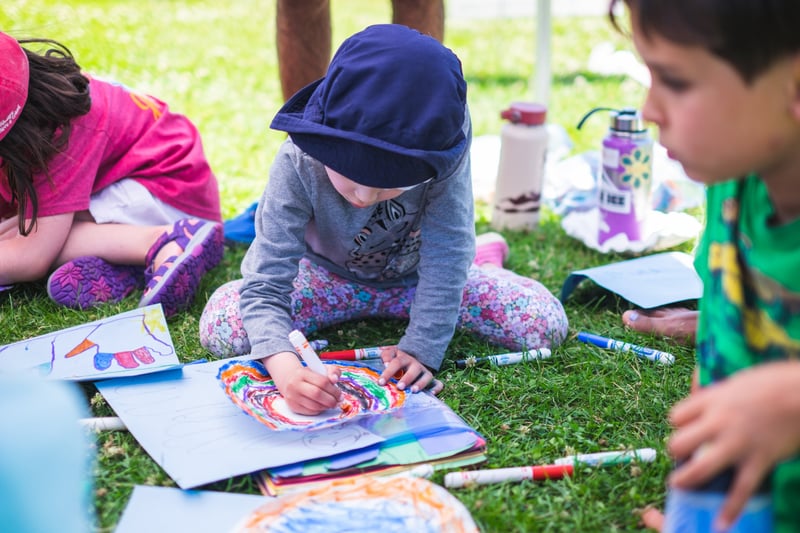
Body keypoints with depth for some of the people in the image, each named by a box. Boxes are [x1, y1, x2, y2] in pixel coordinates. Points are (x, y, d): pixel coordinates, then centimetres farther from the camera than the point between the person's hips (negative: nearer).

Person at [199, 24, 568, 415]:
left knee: (546, 322, -17)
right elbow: (264, 290, -35)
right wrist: (286, 369, -54)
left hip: (414, 276, 1)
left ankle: (485, 260, 16)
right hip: (330, 279, 0)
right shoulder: (298, 165, -34)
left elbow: (445, 255, -26)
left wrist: (422, 349, -33)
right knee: (221, 326, -25)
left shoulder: (442, 149, -33)